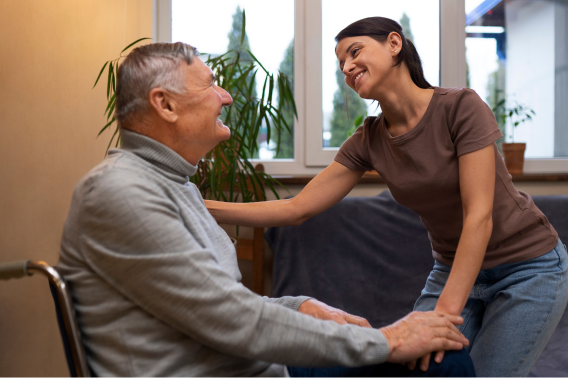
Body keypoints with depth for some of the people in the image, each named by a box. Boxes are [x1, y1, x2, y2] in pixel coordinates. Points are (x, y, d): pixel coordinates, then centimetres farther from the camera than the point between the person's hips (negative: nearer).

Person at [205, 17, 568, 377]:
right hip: (453, 268, 5)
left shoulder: (460, 106, -21)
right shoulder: (369, 141, -5)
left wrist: (445, 313, -32)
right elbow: (296, 208, -7)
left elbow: (479, 216, -26)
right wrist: (209, 208, -18)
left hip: (528, 268, -4)